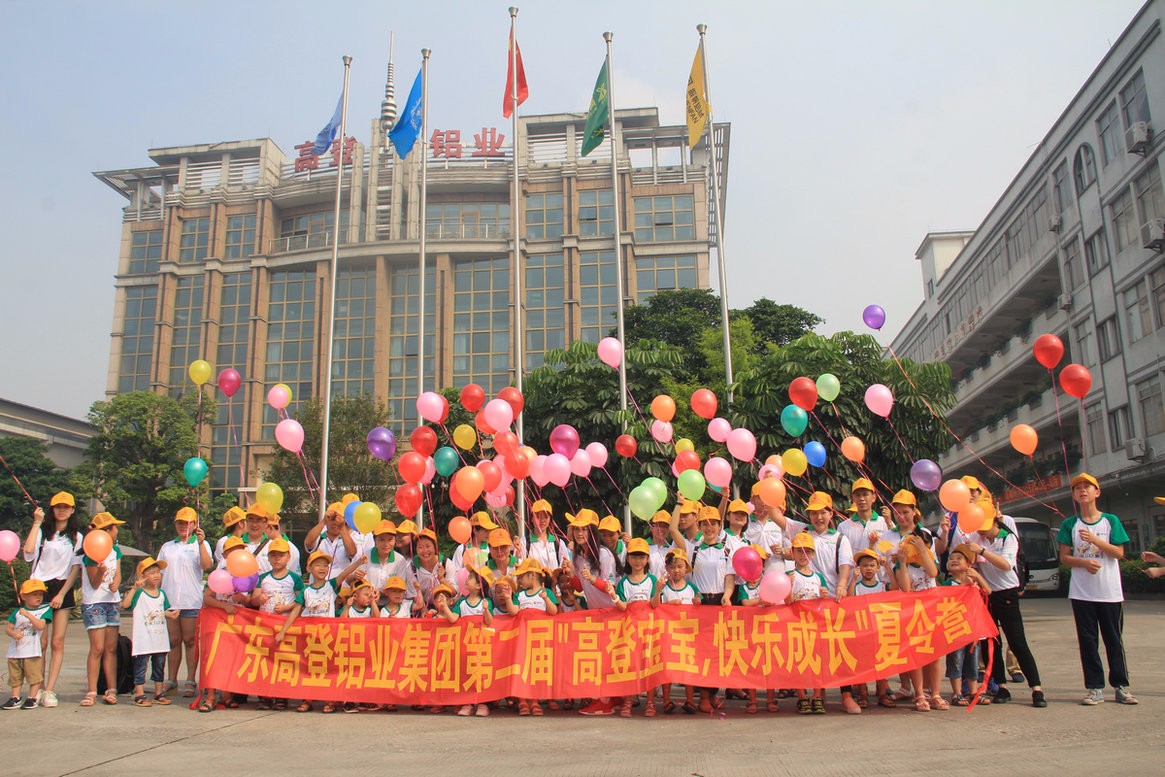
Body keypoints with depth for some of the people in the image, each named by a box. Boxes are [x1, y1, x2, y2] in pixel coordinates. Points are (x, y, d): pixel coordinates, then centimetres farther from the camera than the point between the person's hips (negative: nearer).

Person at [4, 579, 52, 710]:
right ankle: (15, 698, 22)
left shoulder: (46, 609, -3)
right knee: (15, 676, 12)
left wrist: (28, 615, -20)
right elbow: (8, 627, 6)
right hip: (15, 650, 4)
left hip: (33, 651, -4)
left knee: (34, 674, -2)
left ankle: (32, 698, 8)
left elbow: (41, 625, -16)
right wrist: (13, 633, -15)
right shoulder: (17, 611, 10)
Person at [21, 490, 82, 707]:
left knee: (57, 643, -3)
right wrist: (37, 522, -7)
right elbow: (28, 549, -15)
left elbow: (76, 568, 6)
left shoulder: (77, 537, 11)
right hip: (40, 588, -1)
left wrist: (62, 593, -5)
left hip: (63, 591, 1)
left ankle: (49, 690, 0)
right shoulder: (43, 531, 7)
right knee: (41, 642, -3)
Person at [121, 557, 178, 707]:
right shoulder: (138, 593, -7)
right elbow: (125, 604, -22)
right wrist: (134, 588, -27)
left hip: (160, 637, 6)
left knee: (159, 665, 13)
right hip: (143, 639, -6)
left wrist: (171, 614, 1)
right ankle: (139, 695, 5)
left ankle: (159, 693, 23)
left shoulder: (162, 593, 11)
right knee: (141, 664, -3)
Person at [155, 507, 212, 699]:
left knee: (190, 641, -1)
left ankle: (190, 682, 3)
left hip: (192, 602, -3)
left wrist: (200, 542, -18)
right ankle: (171, 680, 15)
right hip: (168, 601, 3)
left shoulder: (201, 544, 7)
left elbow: (207, 565, -11)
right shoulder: (167, 547, 18)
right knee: (173, 641, 7)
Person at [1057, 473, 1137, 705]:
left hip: (1110, 591, 0)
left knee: (1114, 639, 4)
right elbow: (1064, 557, 3)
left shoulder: (1111, 520, 4)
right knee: (1087, 640, 2)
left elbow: (1119, 553, -3)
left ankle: (1121, 685, 14)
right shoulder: (1070, 524, 5)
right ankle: (1095, 687, 6)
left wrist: (1094, 539, -15)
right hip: (1081, 592, 0)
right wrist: (1084, 562, -15)